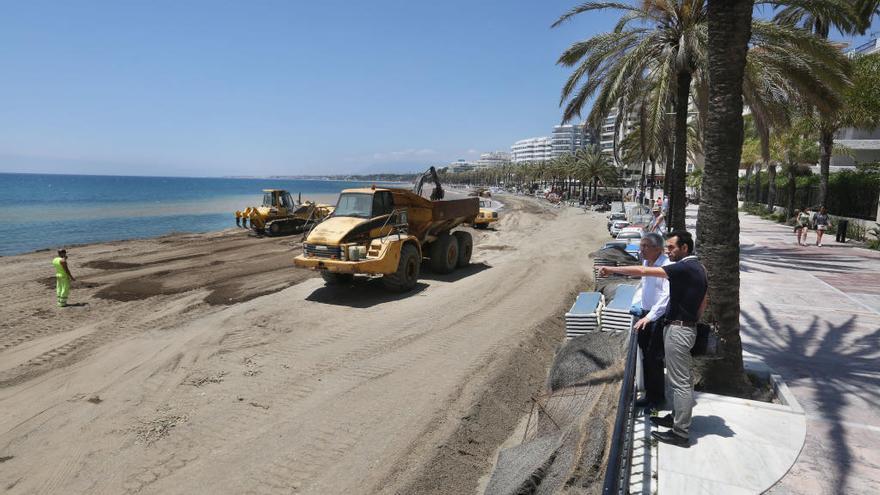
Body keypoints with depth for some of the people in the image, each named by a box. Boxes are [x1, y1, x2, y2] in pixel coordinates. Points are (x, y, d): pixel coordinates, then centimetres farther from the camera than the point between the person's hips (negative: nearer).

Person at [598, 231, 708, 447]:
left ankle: (680, 433, 5)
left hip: (678, 330, -10)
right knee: (683, 378, 20)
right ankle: (678, 417, 33)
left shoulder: (685, 268, -20)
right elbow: (704, 301, 19)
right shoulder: (698, 268, 11)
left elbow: (643, 271, -24)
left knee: (680, 382, -3)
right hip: (688, 327, 10)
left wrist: (611, 269, -17)